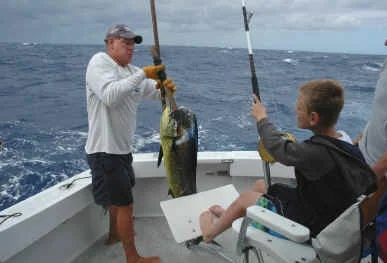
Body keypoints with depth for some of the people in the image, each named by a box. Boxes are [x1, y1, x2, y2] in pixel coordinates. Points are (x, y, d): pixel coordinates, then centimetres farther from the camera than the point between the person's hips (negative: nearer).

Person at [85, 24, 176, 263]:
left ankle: (115, 234, 49)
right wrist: (143, 74, -28)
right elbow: (110, 96, -30)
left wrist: (167, 87, -12)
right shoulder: (100, 62, -12)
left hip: (122, 147, 9)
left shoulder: (131, 71, 11)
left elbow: (156, 92, 11)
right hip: (105, 150, -9)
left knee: (118, 194, 26)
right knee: (125, 204, -1)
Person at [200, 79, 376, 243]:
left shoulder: (315, 152, -34)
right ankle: (227, 214, 45)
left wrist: (261, 118, -2)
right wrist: (295, 147, 0)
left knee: (245, 197, 7)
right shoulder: (348, 146, -9)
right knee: (260, 186, 19)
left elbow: (276, 146, -20)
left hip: (308, 227, -8)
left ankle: (210, 232, 34)